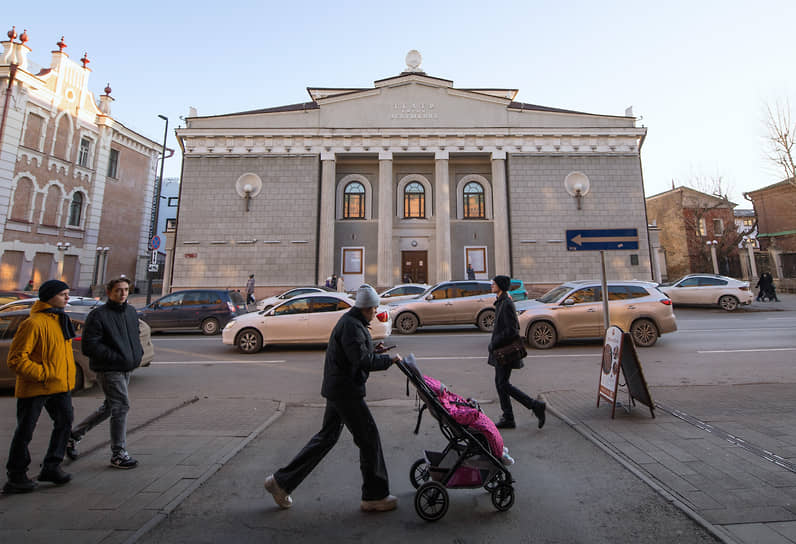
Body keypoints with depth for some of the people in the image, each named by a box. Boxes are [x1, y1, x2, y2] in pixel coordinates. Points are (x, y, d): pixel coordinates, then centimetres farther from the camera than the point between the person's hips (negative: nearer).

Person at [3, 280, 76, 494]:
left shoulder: (61, 320, 10)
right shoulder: (34, 323, -17)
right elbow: (16, 358, -18)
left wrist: (69, 377, 14)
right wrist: (42, 374, -19)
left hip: (60, 386, 8)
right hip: (35, 388, -8)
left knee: (64, 423, 10)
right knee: (25, 432, 6)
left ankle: (51, 467, 24)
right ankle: (16, 476, 22)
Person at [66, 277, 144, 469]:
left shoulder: (131, 311, 10)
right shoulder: (98, 315, -13)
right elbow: (90, 346, -16)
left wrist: (138, 352, 6)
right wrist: (116, 357, -21)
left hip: (126, 369, 8)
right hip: (108, 369, -8)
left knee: (109, 408, 19)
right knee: (121, 407, -5)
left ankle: (74, 435, 39)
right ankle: (118, 454, 9)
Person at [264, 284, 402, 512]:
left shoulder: (349, 321, 13)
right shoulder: (352, 326, -20)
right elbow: (362, 361, -27)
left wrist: (372, 350, 12)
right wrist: (389, 359, -17)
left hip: (336, 389, 10)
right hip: (346, 391, -10)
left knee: (326, 437, 18)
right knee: (369, 438, 2)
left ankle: (281, 481, 28)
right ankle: (375, 496, 18)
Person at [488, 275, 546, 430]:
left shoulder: (507, 304, -18)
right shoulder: (501, 302, 12)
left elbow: (511, 330, -22)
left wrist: (494, 343, -16)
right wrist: (494, 342, 13)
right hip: (500, 350, 10)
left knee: (504, 384, -4)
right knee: (499, 382, 12)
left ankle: (535, 406, 7)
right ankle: (508, 419, 21)